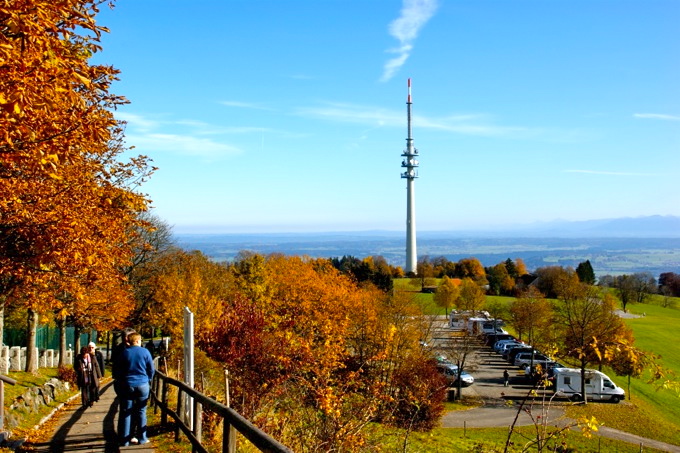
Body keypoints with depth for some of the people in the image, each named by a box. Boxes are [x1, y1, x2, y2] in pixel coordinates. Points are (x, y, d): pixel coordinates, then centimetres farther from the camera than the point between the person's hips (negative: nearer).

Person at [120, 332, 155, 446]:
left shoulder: (124, 352, -1)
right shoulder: (145, 352, -4)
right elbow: (151, 369, 1)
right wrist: (148, 380, 18)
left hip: (128, 385, 1)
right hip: (143, 385, -1)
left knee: (126, 413, 6)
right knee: (141, 412, 7)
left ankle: (125, 440, 6)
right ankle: (142, 438, 9)